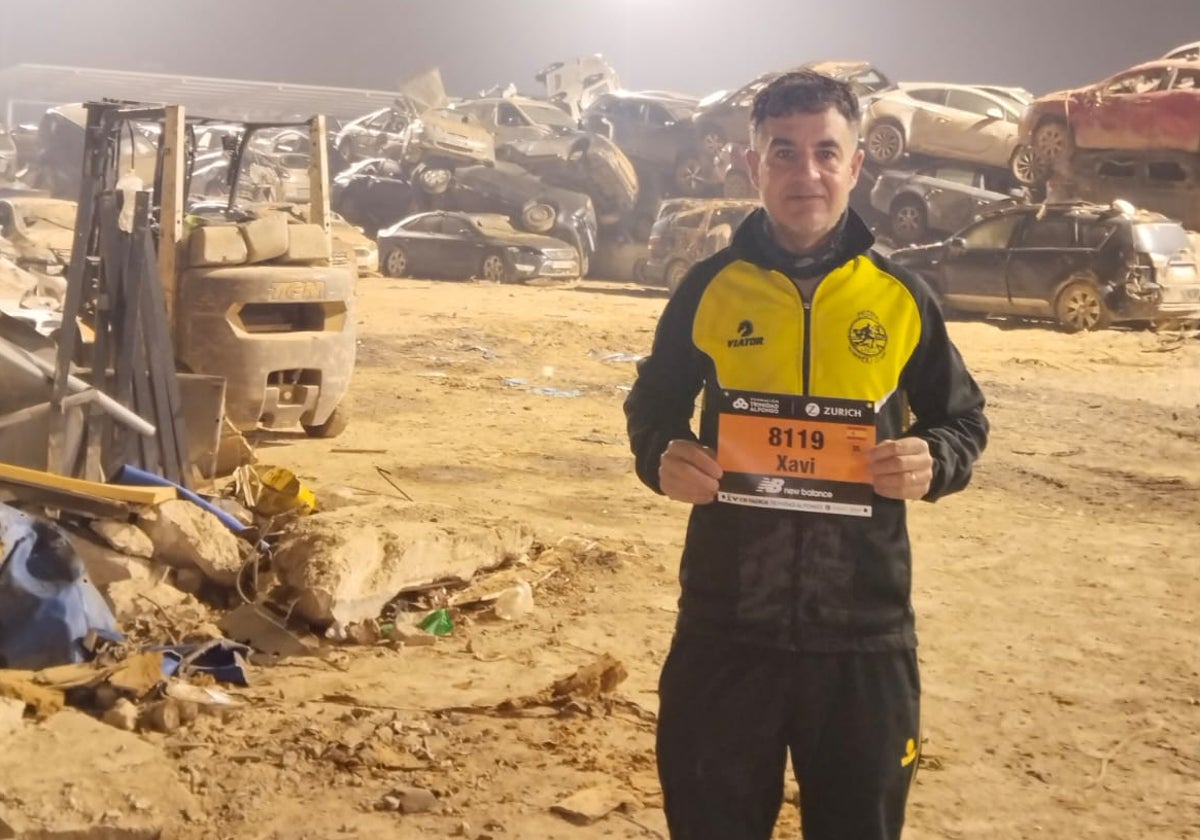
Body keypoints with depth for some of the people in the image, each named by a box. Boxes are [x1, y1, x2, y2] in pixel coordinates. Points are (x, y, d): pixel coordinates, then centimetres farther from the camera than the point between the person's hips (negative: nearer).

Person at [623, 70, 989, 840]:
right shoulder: (709, 288, 0)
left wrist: (934, 461, -13)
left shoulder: (901, 296, 1)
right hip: (726, 624, 0)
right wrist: (662, 457, -11)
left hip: (863, 631, 0)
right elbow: (651, 410, 11)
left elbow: (964, 421, 10)